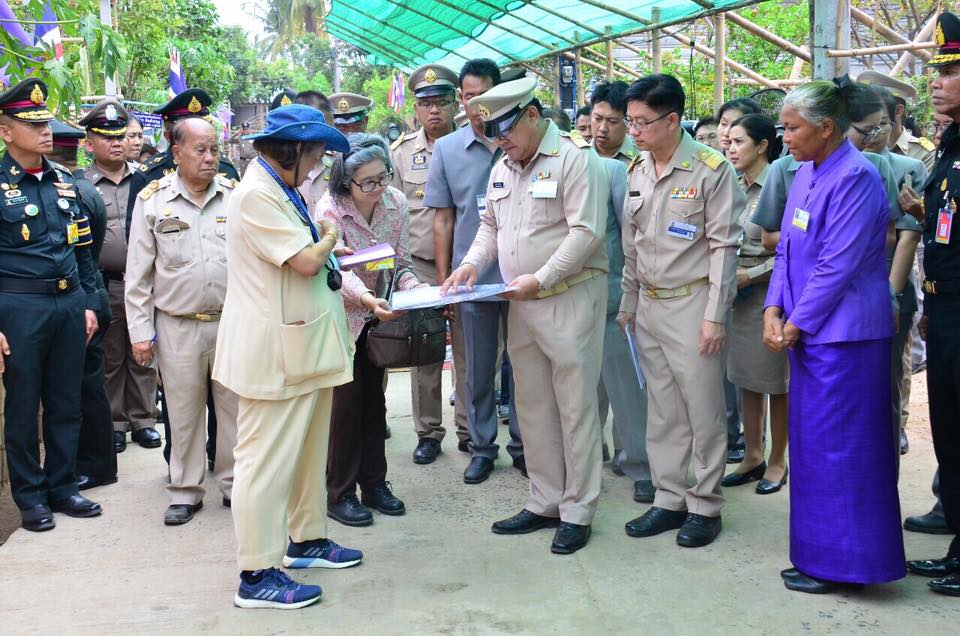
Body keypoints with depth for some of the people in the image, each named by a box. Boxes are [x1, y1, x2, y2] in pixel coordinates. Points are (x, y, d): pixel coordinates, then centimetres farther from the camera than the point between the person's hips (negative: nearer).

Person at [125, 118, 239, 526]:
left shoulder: (236, 196, 2)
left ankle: (235, 484, 23)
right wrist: (140, 331, -1)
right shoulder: (152, 200, 0)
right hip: (177, 326, -1)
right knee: (184, 411, 8)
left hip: (232, 320, 1)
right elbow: (138, 273, 2)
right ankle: (185, 492, 22)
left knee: (235, 407, 8)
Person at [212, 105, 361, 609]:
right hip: (275, 353, -10)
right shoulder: (256, 195, -18)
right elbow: (306, 261, -19)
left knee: (307, 451, 19)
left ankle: (305, 539, 33)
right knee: (267, 460, -4)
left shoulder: (280, 191, 16)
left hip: (304, 346, 10)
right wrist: (329, 237, -1)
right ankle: (256, 576, 3)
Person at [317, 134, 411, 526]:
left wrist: (414, 289, -25)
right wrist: (367, 299, -49)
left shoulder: (396, 203, -7)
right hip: (342, 317, -5)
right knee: (344, 402, -2)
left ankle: (374, 483, 24)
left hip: (377, 317, 5)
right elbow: (338, 270, -32)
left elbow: (401, 264, -4)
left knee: (374, 399, 12)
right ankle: (339, 493, 10)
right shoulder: (330, 209, -21)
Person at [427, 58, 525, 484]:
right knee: (476, 369, 10)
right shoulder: (446, 150, 3)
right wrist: (443, 279, 3)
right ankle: (481, 447, 23)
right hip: (471, 277, 1)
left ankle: (522, 443, 23)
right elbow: (443, 219, 6)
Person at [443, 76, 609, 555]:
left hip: (570, 298, -8)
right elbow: (490, 225, 24)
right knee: (532, 407, 12)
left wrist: (541, 278, -21)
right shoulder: (502, 169, 15)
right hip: (521, 304, 8)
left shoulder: (574, 159, -10)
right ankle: (544, 502, 24)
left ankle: (578, 511, 9)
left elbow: (586, 232, -18)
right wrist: (472, 263, 5)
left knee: (576, 407, -1)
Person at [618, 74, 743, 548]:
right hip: (649, 305, 6)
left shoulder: (711, 170, -10)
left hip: (692, 304, -6)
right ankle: (669, 500, 22)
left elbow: (723, 246, -11)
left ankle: (705, 506, 14)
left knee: (703, 411, 2)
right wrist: (628, 304, 15)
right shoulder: (637, 170, 8)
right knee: (662, 411, 12)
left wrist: (714, 315, -14)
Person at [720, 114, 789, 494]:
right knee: (746, 379, 13)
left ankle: (777, 461, 17)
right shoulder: (734, 187, 8)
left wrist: (751, 276, -18)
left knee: (775, 381, 5)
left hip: (770, 293, -7)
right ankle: (753, 456, 25)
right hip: (737, 295, 7)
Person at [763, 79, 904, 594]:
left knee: (835, 446, -1)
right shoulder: (805, 174, 11)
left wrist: (795, 325, -13)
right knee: (812, 441, 14)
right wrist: (774, 312, 1)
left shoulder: (855, 179, -16)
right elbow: (787, 250, 13)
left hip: (842, 335, -9)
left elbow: (837, 266, -19)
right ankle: (821, 551, 27)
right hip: (807, 333, 9)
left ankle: (839, 563, 11)